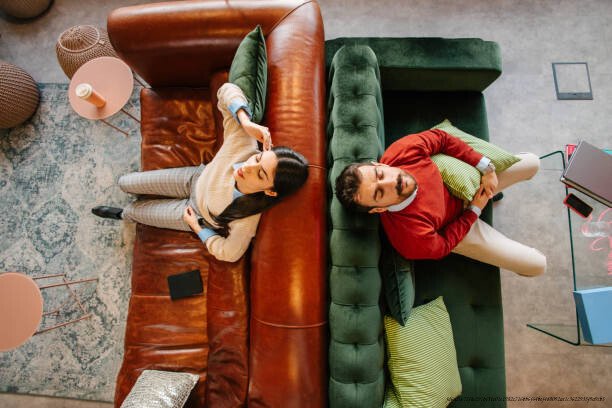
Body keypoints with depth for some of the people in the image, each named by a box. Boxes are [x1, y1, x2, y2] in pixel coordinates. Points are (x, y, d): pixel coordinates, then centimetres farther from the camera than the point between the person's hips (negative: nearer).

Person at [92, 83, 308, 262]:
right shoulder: (243, 146, -38)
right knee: (125, 183, 13)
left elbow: (227, 253, -24)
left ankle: (123, 214, 57)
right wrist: (246, 122, -48)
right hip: (198, 179, 3)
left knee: (133, 210, 15)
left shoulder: (247, 219, -43)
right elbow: (227, 91, -29)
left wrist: (198, 228, -11)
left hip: (195, 214, -2)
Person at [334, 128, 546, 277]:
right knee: (537, 264, -1)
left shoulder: (400, 152, -36)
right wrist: (475, 210, -13)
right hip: (458, 224, -4)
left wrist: (486, 167, -19)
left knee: (532, 163, 12)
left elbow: (441, 138, -17)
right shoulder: (411, 237, -43)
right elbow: (443, 246, -21)